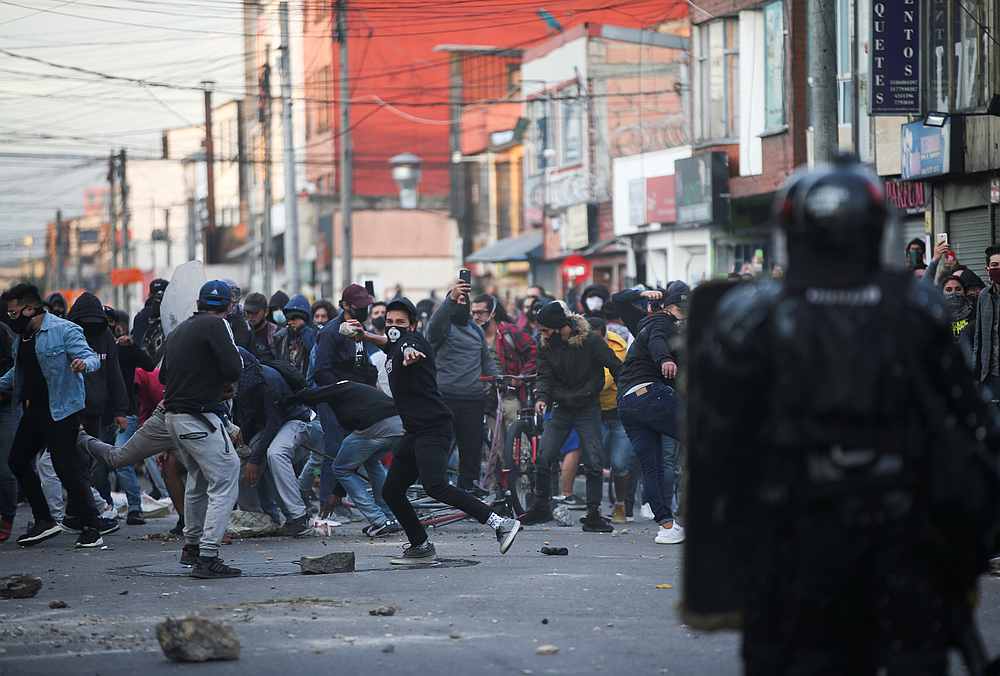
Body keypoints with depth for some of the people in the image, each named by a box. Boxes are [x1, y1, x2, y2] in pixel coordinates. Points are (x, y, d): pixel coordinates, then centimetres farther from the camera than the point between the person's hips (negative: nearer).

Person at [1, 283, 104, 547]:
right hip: (32, 410, 9)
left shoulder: (64, 330, -12)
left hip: (61, 410, -9)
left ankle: (91, 528, -2)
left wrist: (83, 363, -42)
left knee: (66, 467, -10)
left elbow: (92, 357, -20)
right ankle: (44, 521, 19)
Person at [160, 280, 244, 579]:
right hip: (199, 417, -9)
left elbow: (164, 375, 22)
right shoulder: (215, 326, -10)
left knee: (198, 479, 25)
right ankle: (207, 557, -14)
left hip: (173, 416, 9)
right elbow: (234, 370, -17)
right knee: (225, 481, -6)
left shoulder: (180, 330, 15)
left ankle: (191, 546, 34)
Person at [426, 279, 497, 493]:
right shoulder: (444, 326, 0)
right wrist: (451, 297, -39)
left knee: (473, 443, 7)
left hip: (474, 398, 6)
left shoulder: (476, 329, 20)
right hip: (445, 398, -5)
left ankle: (469, 483, 16)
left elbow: (486, 361, 27)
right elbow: (435, 323, -26)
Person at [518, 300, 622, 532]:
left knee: (593, 463, -7)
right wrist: (542, 397, -23)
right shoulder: (545, 345, -1)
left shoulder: (591, 341, -14)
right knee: (542, 459, -2)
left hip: (588, 409, -3)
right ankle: (541, 507, 14)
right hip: (562, 408, 4)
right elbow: (545, 375, -4)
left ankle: (593, 515, 1)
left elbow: (615, 367, -12)